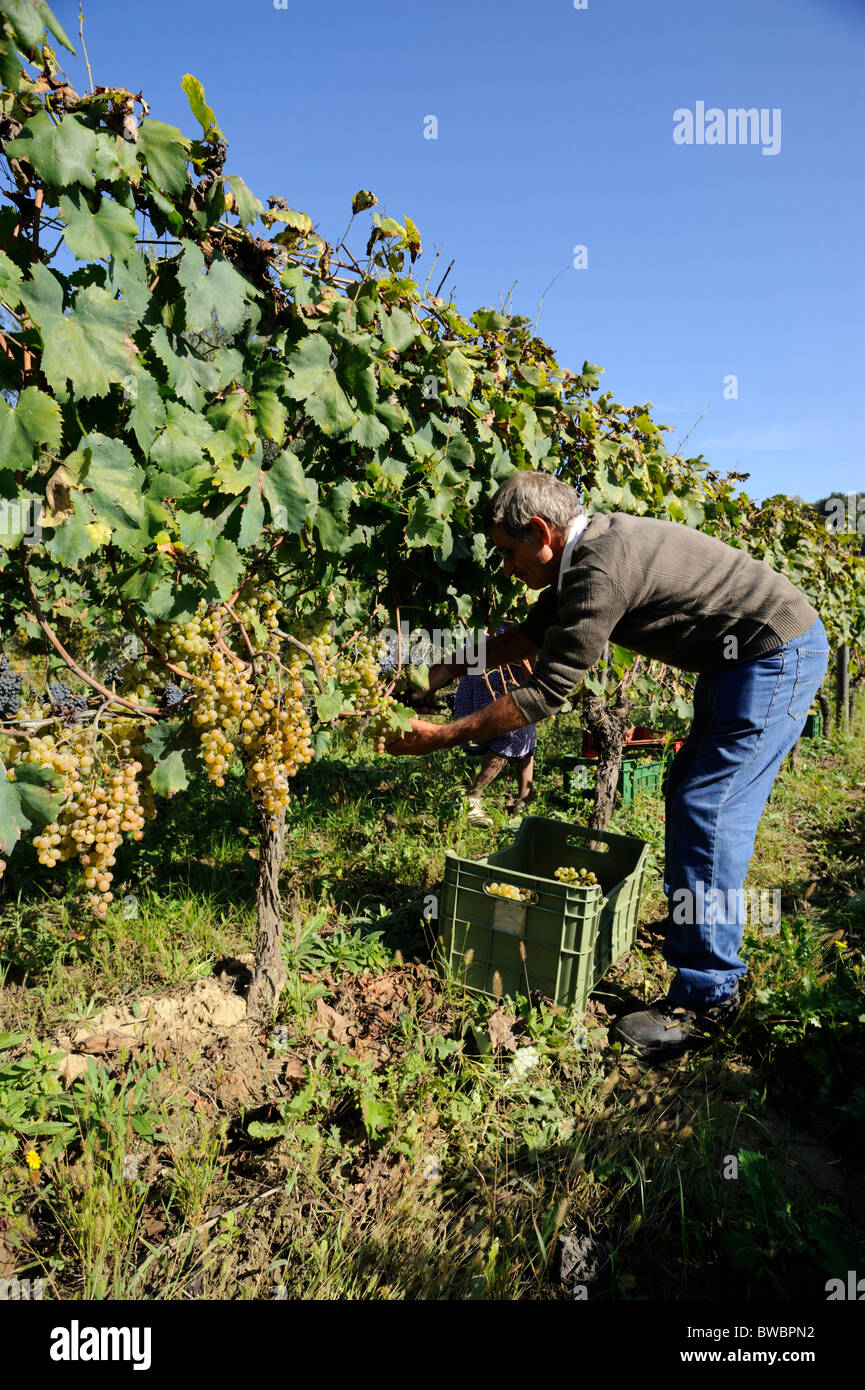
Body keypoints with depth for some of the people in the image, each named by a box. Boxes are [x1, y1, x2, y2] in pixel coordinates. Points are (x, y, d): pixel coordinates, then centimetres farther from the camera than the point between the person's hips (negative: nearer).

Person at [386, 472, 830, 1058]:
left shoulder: (602, 569, -27)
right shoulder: (594, 544, 4)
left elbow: (546, 692, -25)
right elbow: (537, 631, 17)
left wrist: (441, 736, -18)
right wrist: (451, 669, 12)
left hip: (780, 654, -10)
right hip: (739, 657, 10)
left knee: (706, 810, -11)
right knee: (688, 794, 16)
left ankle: (709, 994, 1)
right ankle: (705, 946, 31)